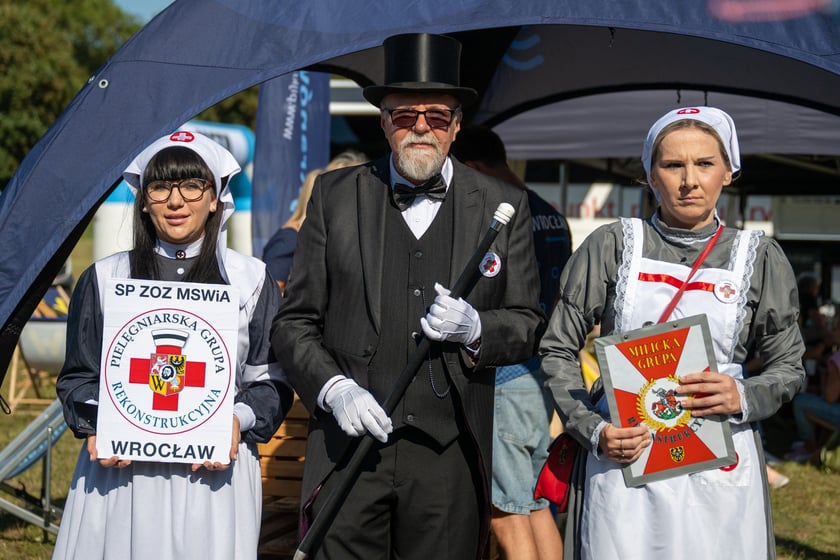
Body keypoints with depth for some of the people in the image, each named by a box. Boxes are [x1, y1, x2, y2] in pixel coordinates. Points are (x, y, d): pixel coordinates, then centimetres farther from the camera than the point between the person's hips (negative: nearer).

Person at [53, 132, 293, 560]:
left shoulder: (251, 280, 9)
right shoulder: (105, 279, 10)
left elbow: (272, 381, 8)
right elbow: (77, 376, 12)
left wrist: (239, 420, -10)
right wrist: (94, 425, -7)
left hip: (214, 471, 0)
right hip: (118, 471, 1)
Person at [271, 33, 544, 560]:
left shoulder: (504, 206, 8)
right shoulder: (335, 195, 7)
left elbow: (529, 326, 9)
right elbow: (294, 322, 7)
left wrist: (475, 329, -12)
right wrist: (332, 387, -10)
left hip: (448, 457, 0)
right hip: (350, 447, 0)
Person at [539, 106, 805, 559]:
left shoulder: (758, 257, 4)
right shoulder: (612, 246, 1)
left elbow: (789, 366, 10)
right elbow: (558, 349, 4)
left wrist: (743, 398, -11)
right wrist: (593, 431, -10)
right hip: (621, 458, -1)